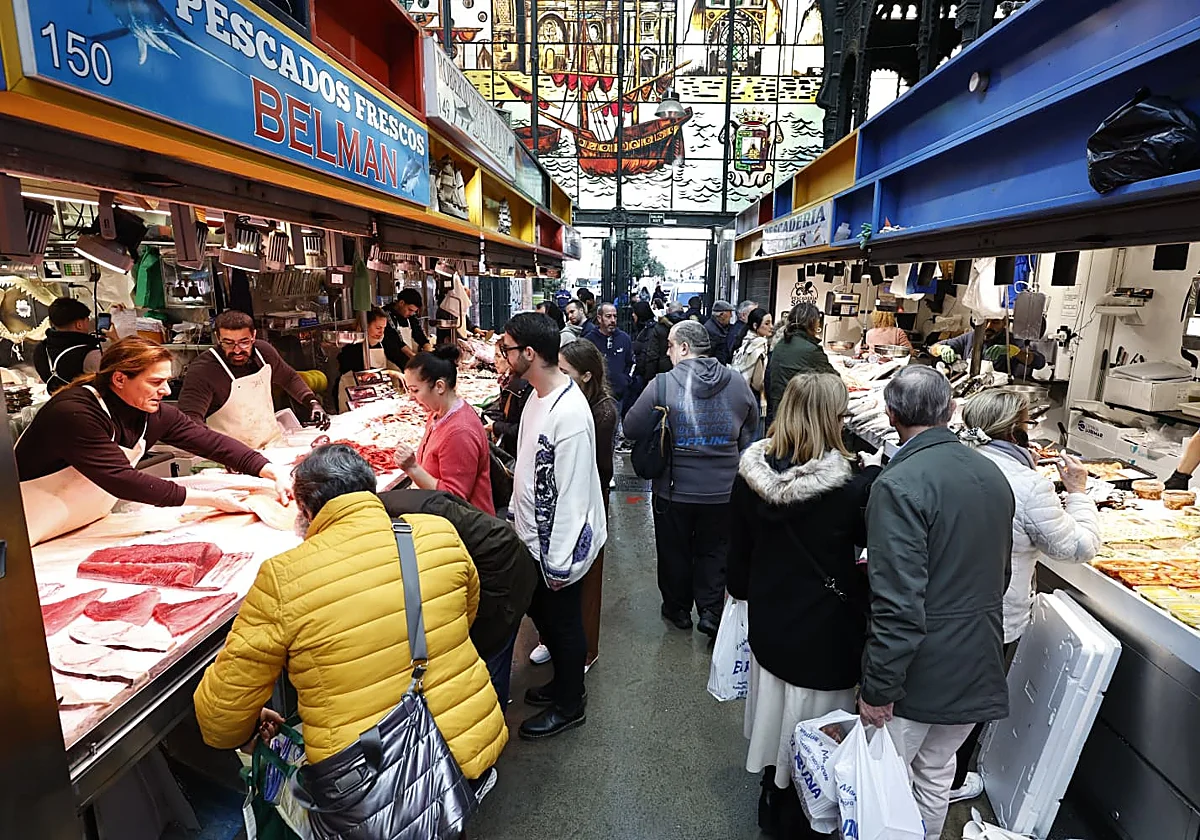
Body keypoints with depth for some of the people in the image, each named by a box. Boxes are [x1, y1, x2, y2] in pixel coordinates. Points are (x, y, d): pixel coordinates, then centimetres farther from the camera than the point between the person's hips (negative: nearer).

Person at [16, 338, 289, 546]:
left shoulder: (155, 415, -6)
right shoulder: (74, 413, -27)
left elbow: (211, 441, -6)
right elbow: (121, 480, -31)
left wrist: (274, 473, -18)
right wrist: (210, 499, -30)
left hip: (86, 528, 7)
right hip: (29, 541, -6)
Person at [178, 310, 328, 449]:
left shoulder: (263, 350, 1)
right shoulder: (200, 371, -18)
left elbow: (289, 378, 18)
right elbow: (190, 418, -26)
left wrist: (312, 402, 2)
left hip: (274, 441, 5)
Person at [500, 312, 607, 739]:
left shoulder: (570, 413, -28)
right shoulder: (538, 396, 2)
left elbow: (573, 494, -26)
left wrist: (560, 562, -21)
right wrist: (516, 516, 16)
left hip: (558, 544, -9)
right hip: (532, 536, 9)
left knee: (562, 624, 12)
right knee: (541, 612, 25)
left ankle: (569, 705, 36)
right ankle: (563, 682, 48)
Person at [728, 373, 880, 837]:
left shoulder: (752, 471, -12)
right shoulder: (850, 481, -26)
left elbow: (740, 544, 1)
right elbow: (869, 536, -8)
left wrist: (741, 589, 16)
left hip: (770, 612, 5)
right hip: (824, 622, -4)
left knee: (774, 705, 25)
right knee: (813, 719, 16)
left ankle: (773, 799, 47)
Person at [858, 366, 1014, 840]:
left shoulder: (900, 485, -22)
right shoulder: (993, 475, 3)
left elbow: (899, 605, -25)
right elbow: (998, 575, 16)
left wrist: (878, 689, -16)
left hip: (919, 674, -7)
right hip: (978, 669, 7)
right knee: (937, 777, 24)